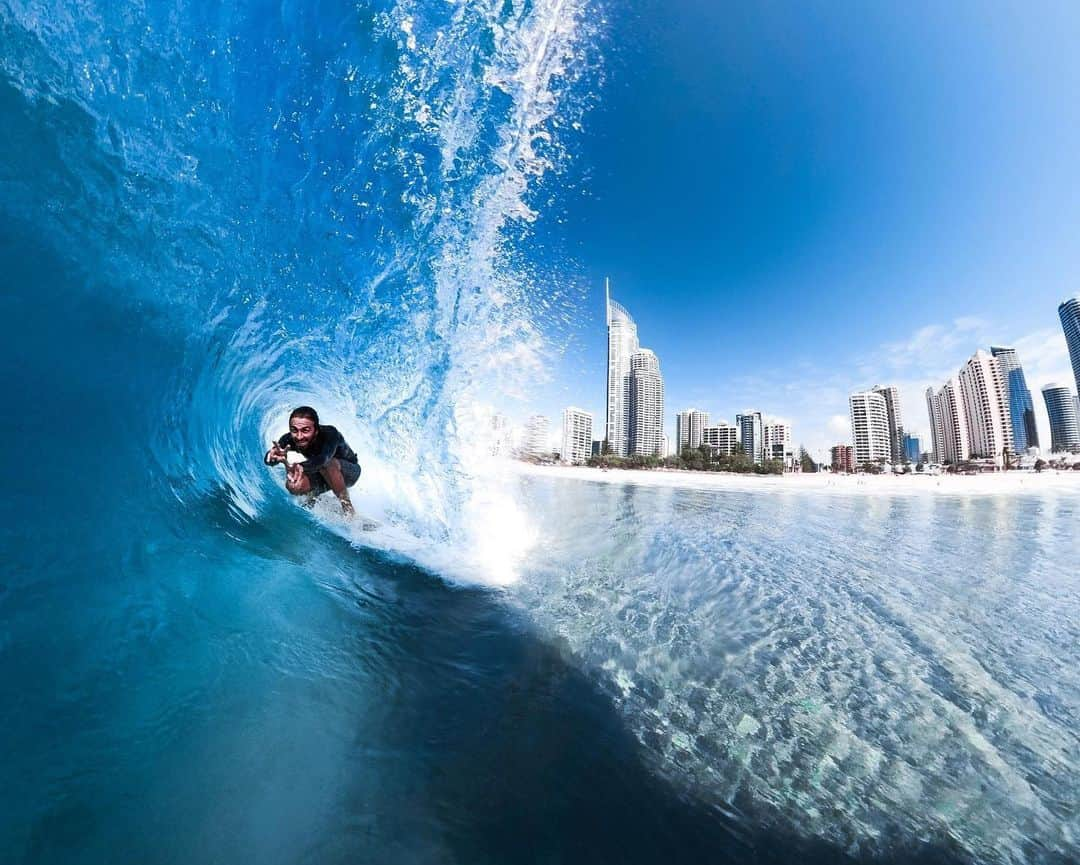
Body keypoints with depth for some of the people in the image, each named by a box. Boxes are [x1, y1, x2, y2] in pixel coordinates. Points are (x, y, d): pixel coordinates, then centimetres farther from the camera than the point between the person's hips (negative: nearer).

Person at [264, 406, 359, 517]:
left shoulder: (329, 434, -34)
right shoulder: (289, 439, -21)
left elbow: (323, 459, -50)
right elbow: (268, 460, -33)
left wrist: (301, 467, -68)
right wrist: (274, 456, -56)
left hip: (350, 471, -4)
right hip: (325, 474, 4)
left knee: (326, 463, -35)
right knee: (293, 485, -22)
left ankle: (347, 505, -20)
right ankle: (313, 496, 12)